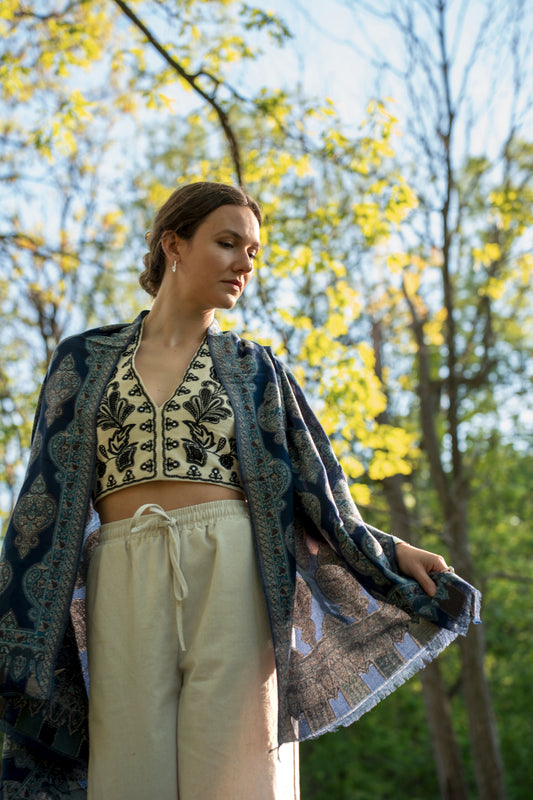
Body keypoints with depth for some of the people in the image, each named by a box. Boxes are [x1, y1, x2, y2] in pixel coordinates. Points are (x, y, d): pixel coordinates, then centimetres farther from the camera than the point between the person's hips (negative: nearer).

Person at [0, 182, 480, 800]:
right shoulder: (85, 360, 14)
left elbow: (307, 487, 14)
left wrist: (390, 553, 0)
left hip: (230, 581, 0)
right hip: (126, 585, 0)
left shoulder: (254, 369, 15)